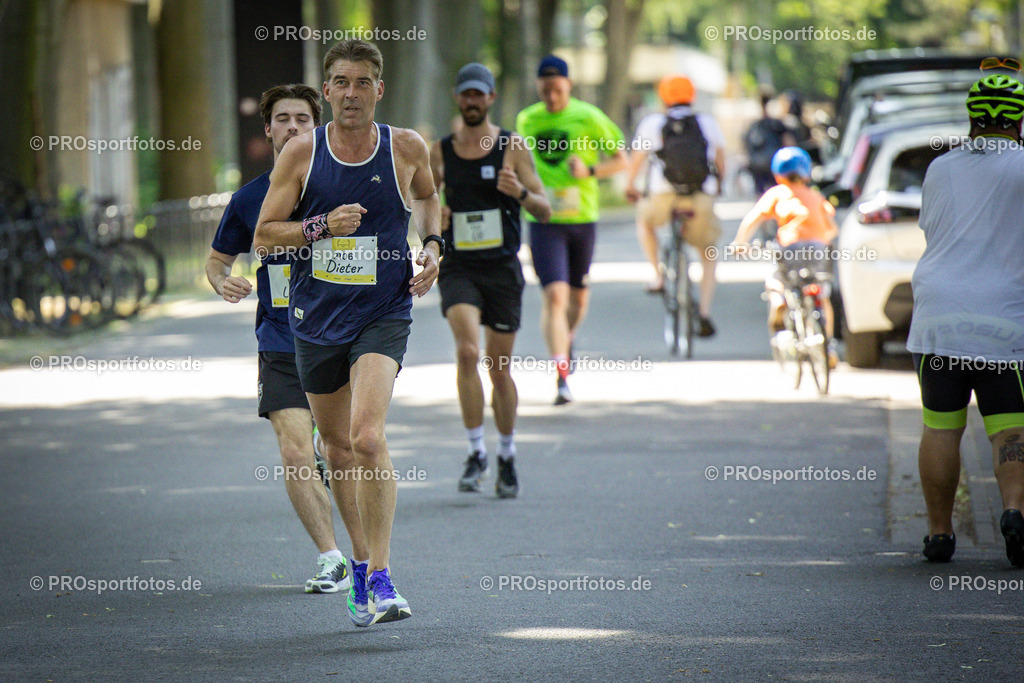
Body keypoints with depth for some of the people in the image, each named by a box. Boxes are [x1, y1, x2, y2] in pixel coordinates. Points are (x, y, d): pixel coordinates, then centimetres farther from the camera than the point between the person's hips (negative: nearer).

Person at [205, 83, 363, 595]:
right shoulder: (249, 199, 4)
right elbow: (218, 260, 16)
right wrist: (223, 283, -6)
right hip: (281, 346, 1)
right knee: (296, 455, -12)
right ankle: (331, 560, -2)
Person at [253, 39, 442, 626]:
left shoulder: (407, 148, -2)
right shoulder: (301, 153, -3)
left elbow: (427, 197, 21)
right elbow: (264, 234, 0)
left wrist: (433, 244, 3)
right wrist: (321, 226, -16)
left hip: (383, 314, -2)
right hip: (317, 315, 2)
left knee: (368, 438, -22)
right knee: (339, 449, 14)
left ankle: (379, 579, -19)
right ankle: (359, 559, 36)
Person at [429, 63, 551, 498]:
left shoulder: (512, 147, 0)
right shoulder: (440, 151, 5)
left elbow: (545, 212, 0)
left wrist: (521, 192, -21)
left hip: (502, 267, 0)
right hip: (458, 267, 0)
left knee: (500, 368, 6)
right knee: (468, 352, -22)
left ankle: (507, 459, 24)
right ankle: (475, 454, -15)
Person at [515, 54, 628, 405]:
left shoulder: (589, 118, -5)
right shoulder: (527, 120, 3)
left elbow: (621, 159, 0)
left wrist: (589, 171, -16)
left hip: (583, 218, 1)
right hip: (544, 220, -1)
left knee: (578, 296, 15)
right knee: (555, 295, -15)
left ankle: (567, 340, 47)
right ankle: (562, 376, -20)